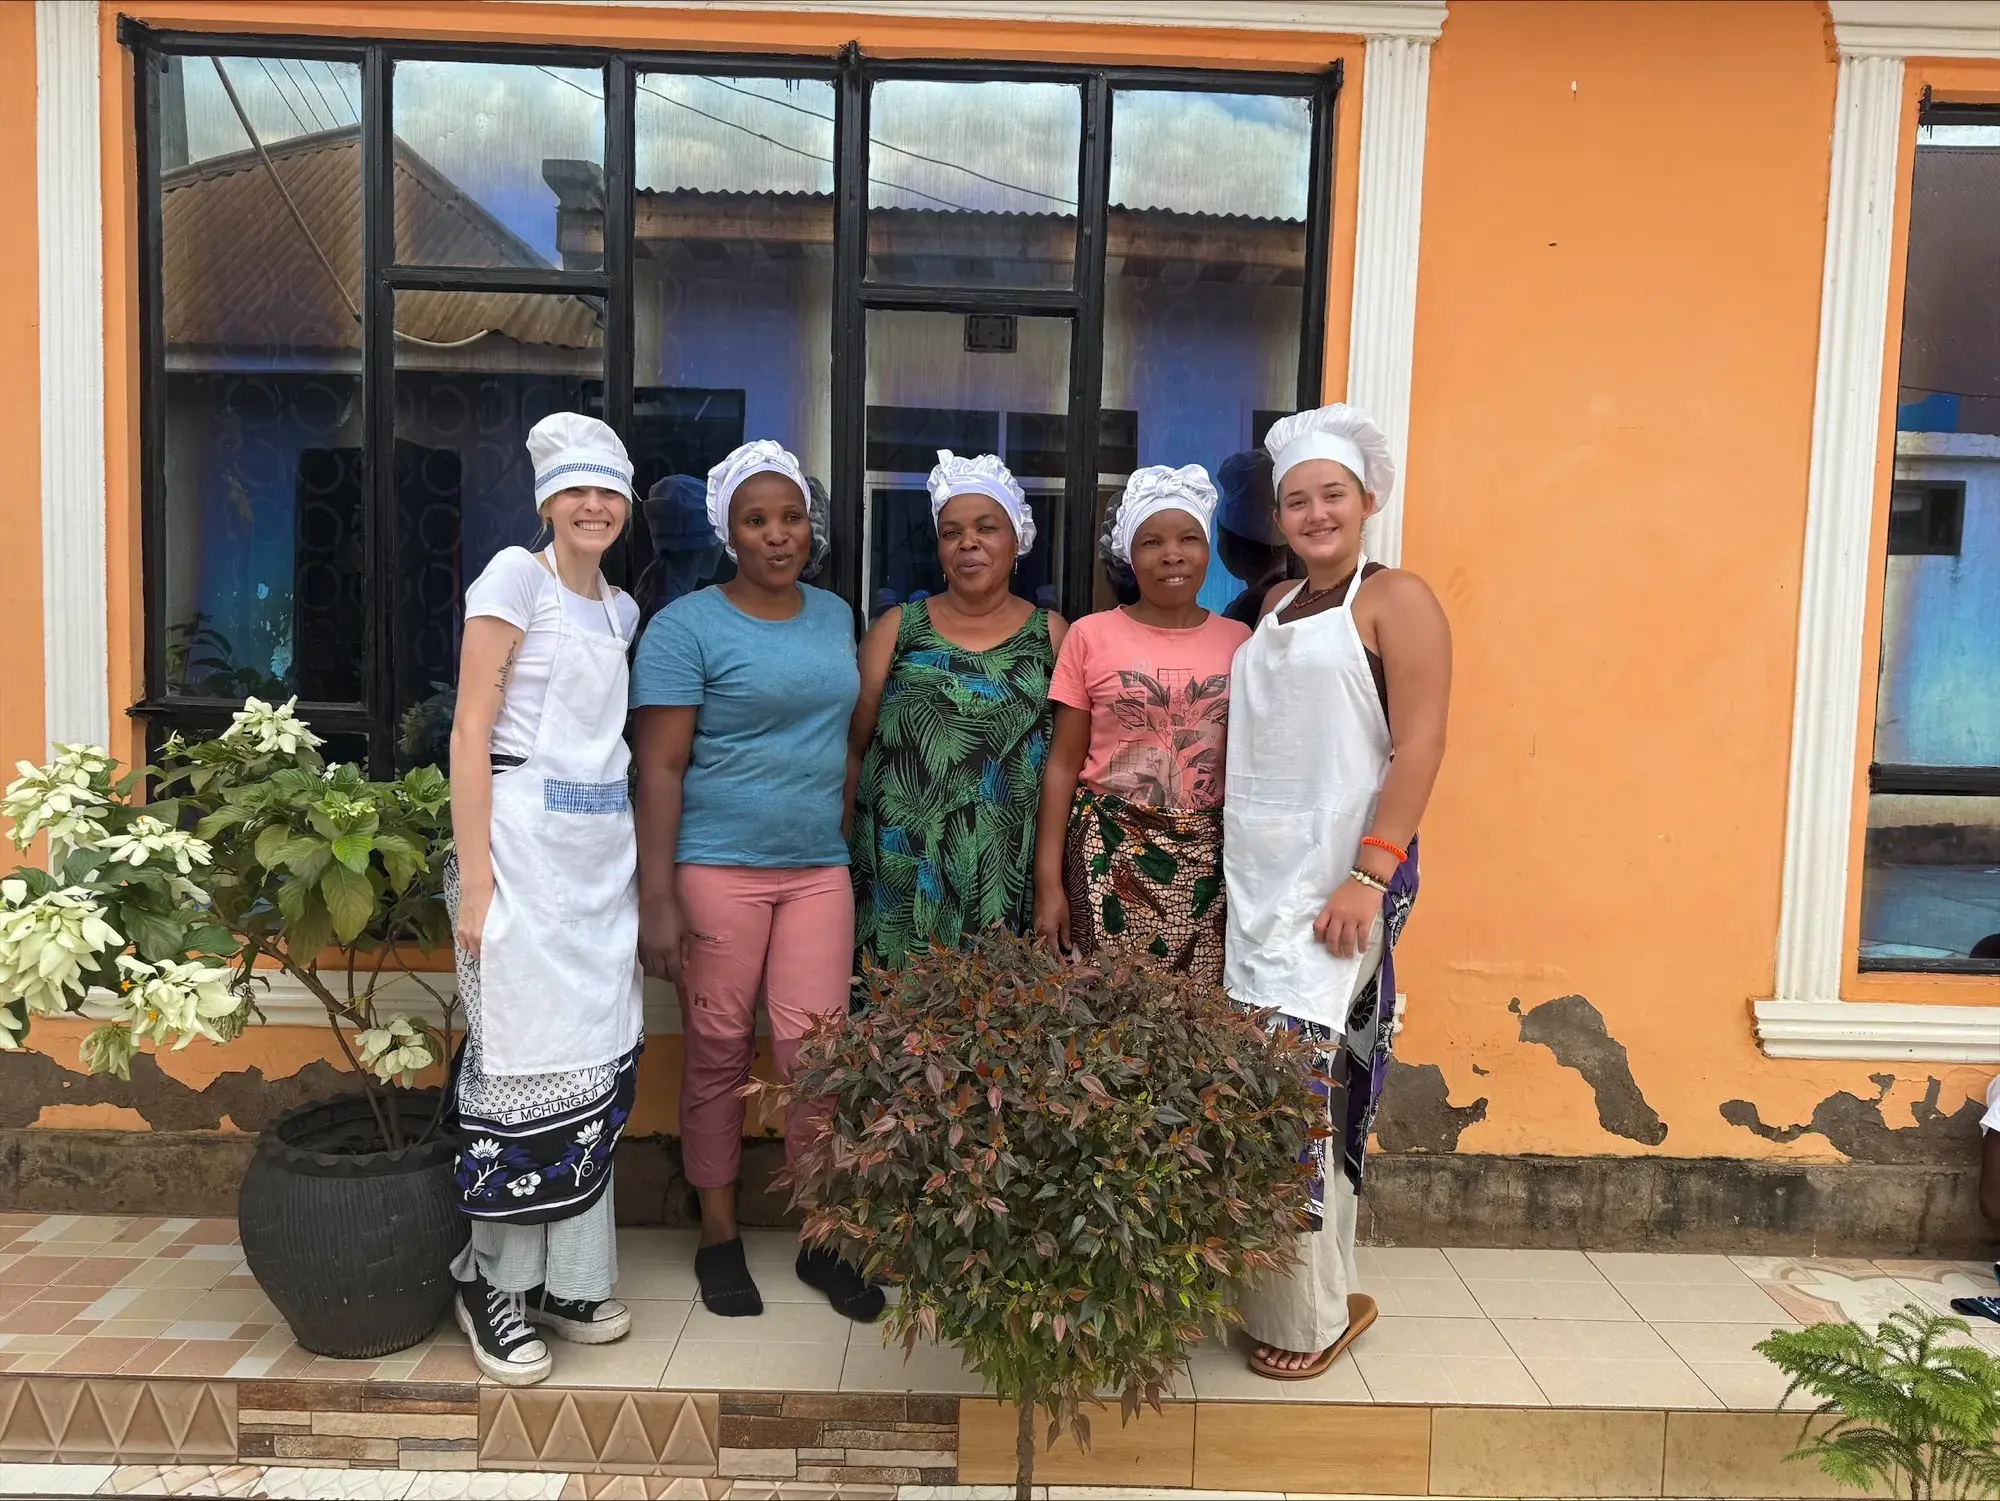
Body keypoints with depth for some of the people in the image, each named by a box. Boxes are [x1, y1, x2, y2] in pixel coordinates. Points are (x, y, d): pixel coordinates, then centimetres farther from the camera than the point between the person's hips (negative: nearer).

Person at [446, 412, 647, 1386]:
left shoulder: (619, 609, 16)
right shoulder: (516, 576, -4)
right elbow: (470, 731, -9)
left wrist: (640, 861, 10)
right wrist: (474, 880, -15)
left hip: (604, 845, 7)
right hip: (523, 838, -7)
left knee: (596, 1058, 8)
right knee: (526, 1056, -3)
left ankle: (567, 1278, 20)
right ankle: (493, 1282, 15)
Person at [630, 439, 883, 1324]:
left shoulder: (835, 616, 11)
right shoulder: (687, 626, -5)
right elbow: (659, 769, -9)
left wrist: (848, 840, 14)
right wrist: (656, 895, -14)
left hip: (818, 869, 4)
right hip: (716, 868, -4)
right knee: (717, 1054, 5)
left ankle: (824, 1239, 17)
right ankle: (719, 1239, 22)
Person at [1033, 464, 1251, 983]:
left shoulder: (1238, 641, 5)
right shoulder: (1090, 636, -1)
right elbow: (1063, 764, 0)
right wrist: (1048, 882, -4)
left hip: (1210, 861, 2)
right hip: (1109, 855, -2)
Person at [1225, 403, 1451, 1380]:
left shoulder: (1394, 600, -3)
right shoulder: (1274, 608, 17)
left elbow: (1419, 747, -11)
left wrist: (1370, 875, -19)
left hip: (1333, 877, -6)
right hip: (1253, 870, 7)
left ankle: (1311, 1312, 8)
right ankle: (1318, 1291, 22)